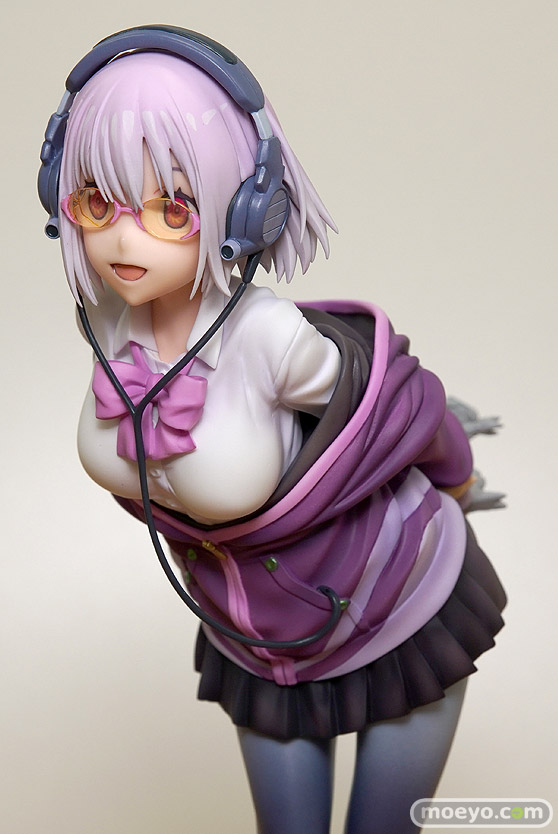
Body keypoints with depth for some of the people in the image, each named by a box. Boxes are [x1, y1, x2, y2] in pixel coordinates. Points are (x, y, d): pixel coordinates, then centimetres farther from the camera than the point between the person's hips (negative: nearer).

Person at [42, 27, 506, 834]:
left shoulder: (270, 337, -33)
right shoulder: (111, 322, -16)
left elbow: (409, 406, -14)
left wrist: (452, 489, 6)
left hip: (401, 601, -4)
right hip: (256, 628, 5)